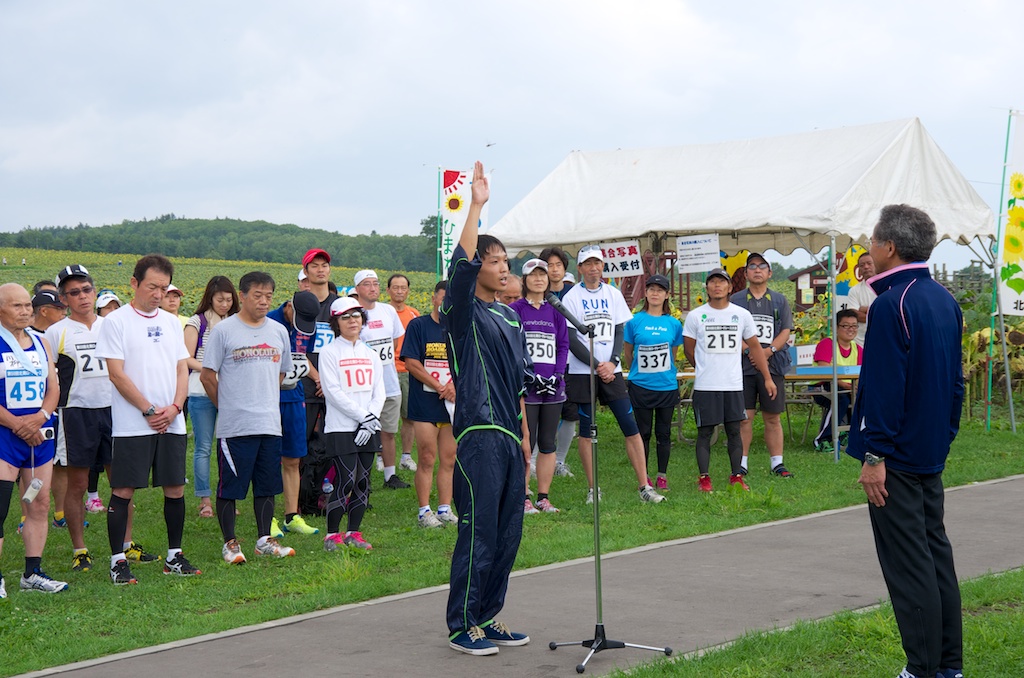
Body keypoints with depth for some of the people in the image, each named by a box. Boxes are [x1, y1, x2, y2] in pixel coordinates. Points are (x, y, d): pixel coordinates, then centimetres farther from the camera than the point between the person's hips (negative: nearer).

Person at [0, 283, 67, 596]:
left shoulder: (41, 344, 12)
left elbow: (53, 389, 9)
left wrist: (40, 417, -9)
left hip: (40, 435, 6)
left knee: (39, 505, 8)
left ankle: (32, 573, 18)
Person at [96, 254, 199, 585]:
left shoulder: (171, 322, 13)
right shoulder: (116, 321, -3)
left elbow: (182, 369, 12)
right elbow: (117, 374, -8)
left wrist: (174, 407, -5)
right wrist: (149, 411, -12)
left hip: (172, 422, 5)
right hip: (131, 424, -5)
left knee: (175, 487, 7)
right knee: (123, 490, -3)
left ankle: (174, 556, 18)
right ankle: (118, 561, 3)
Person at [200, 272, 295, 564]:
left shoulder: (278, 331, 10)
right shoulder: (224, 330, -5)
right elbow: (207, 375, -2)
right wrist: (226, 405, 3)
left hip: (270, 424, 5)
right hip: (234, 426, -5)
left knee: (267, 485, 11)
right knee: (229, 486, 1)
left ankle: (264, 539, 21)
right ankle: (230, 542, 11)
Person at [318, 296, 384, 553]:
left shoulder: (370, 353, 15)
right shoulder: (329, 352, -2)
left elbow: (379, 390, 10)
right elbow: (333, 392, -10)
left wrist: (372, 418, -6)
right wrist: (363, 415, -13)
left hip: (368, 429, 5)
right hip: (341, 428, -5)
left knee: (363, 482, 5)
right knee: (345, 481, -11)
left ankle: (353, 533, 15)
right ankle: (332, 535, 1)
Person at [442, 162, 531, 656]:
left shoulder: (510, 318, 18)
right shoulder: (463, 313, -4)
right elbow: (461, 264, -23)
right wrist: (475, 207, -22)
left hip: (508, 435, 8)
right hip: (477, 434, -8)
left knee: (508, 532, 10)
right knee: (478, 532, -6)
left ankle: (488, 616, 20)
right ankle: (461, 625, 3)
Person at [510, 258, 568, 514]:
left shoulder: (555, 311, 13)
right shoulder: (515, 309, 0)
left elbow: (563, 345, 11)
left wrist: (556, 375, -4)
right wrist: (532, 376, -14)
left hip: (553, 387, 4)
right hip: (526, 387, -4)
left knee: (548, 444, 7)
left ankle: (544, 497, 14)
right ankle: (523, 499, 1)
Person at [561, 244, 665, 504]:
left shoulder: (613, 295, 9)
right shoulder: (571, 297, -2)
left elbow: (620, 332, 8)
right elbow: (571, 339, -6)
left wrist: (612, 362, -8)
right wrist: (597, 366, -11)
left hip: (611, 370, 3)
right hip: (582, 372, -3)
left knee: (631, 426, -3)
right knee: (586, 431, 2)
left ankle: (644, 486, 0)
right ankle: (593, 489, 9)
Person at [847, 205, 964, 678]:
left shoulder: (891, 305, -18)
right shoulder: (945, 301, 10)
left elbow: (883, 387, -21)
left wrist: (873, 456, -18)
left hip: (896, 458, -9)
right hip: (932, 452, 9)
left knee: (908, 566, -4)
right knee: (936, 553, 15)